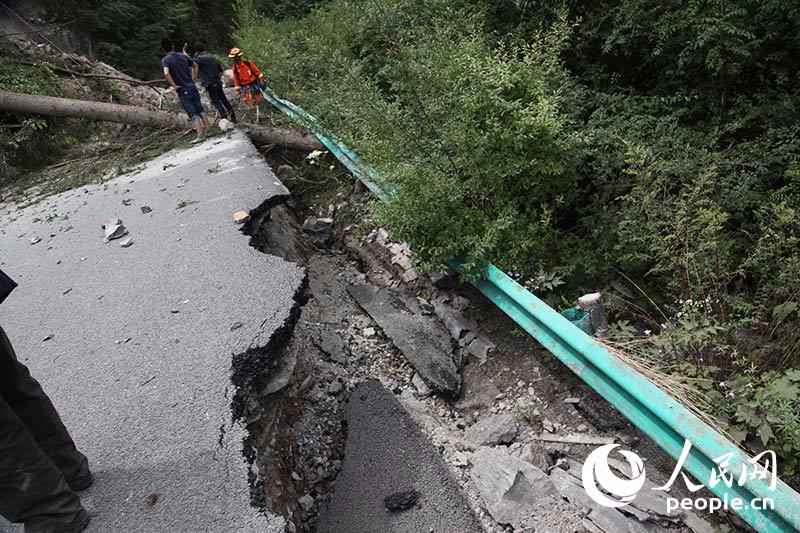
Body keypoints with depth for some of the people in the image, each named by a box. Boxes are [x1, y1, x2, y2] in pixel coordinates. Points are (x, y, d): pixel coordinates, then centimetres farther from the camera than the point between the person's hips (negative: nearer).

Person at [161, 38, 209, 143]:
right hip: (192, 87, 4)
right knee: (200, 109, 14)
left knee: (192, 114, -3)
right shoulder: (183, 56, 6)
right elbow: (195, 66, 16)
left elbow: (166, 73, -24)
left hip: (182, 91, -4)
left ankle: (200, 135, -4)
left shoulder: (165, 60, -8)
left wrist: (174, 86, -14)